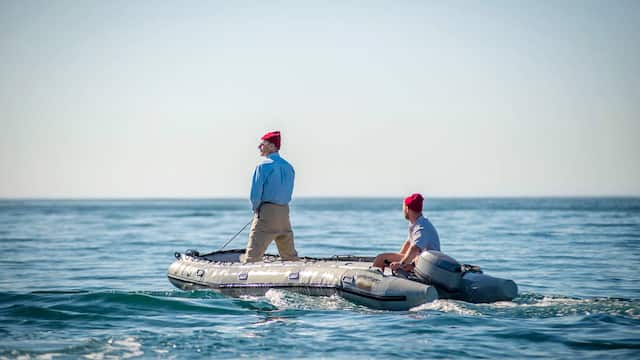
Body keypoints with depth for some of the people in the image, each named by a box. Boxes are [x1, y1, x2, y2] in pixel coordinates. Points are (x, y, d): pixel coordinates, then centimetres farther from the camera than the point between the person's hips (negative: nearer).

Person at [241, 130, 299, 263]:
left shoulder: (263, 166, -9)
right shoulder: (289, 167, 12)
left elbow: (256, 192, -11)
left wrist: (255, 209, 6)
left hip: (266, 212, -7)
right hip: (284, 212, 7)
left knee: (253, 255, -10)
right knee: (290, 256, 12)